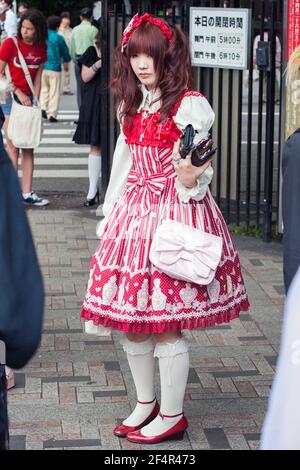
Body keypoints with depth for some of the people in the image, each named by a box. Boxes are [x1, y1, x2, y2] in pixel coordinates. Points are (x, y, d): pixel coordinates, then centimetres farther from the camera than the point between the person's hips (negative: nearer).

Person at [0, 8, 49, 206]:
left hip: (28, 100, 4)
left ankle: (27, 193, 7)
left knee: (28, 148, 4)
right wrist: (18, 93, -12)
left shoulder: (41, 48, 4)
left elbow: (38, 77, 7)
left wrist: (35, 101, -3)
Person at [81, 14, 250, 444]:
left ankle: (172, 416, 13)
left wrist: (191, 180, -33)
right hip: (133, 213, 7)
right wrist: (109, 218, 20)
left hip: (176, 213, -7)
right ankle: (145, 403, 30)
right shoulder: (131, 105, 11)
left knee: (165, 323, -3)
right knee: (129, 318, 12)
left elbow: (200, 169, -10)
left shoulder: (189, 105, -10)